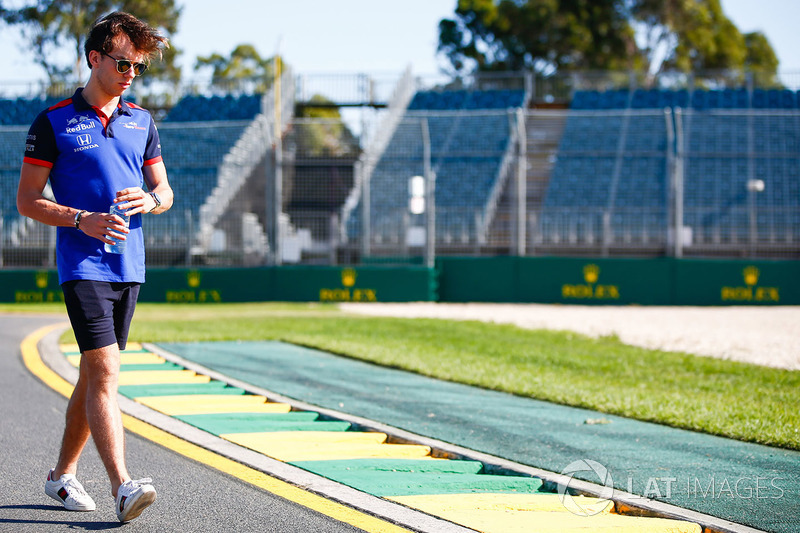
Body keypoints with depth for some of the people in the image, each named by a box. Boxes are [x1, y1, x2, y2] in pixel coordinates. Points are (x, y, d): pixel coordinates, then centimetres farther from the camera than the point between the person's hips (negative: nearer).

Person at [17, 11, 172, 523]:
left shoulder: (141, 121, 13)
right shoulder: (53, 122, -2)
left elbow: (165, 190, 18)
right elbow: (27, 200, -2)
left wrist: (150, 200, -6)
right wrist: (81, 220, -17)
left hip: (129, 266, 6)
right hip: (82, 265, -6)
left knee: (94, 376, 12)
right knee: (104, 371, -18)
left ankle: (63, 474, 26)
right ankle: (122, 486, -26)